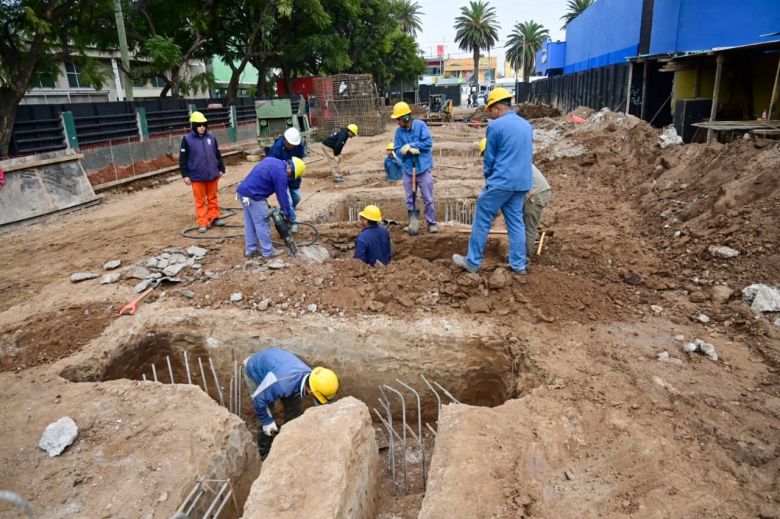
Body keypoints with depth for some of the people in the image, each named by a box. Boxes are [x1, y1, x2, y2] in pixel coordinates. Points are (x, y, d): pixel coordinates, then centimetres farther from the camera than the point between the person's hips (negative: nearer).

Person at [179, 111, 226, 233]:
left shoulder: (211, 137, 2)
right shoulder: (187, 139, -6)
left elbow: (217, 154, 12)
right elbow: (183, 159, -3)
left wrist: (221, 168, 13)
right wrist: (185, 175, -6)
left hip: (212, 174, 3)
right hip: (197, 176, -3)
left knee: (212, 198, 14)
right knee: (200, 200, 5)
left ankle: (214, 218, 25)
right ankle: (202, 223, 9)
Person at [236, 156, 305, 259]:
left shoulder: (273, 161, 15)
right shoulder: (281, 172, -13)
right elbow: (282, 195, -9)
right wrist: (287, 214, 1)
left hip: (243, 191, 10)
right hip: (254, 196, -9)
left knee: (249, 224, 17)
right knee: (262, 224, 2)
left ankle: (250, 249, 26)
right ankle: (268, 251, 12)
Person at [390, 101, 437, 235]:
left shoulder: (420, 125, -9)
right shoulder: (399, 131, 0)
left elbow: (428, 143, -14)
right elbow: (398, 151, -2)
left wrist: (410, 145, -16)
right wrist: (410, 150, -20)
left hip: (424, 168, -3)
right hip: (408, 169, 4)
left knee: (428, 198, 1)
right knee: (410, 199, 10)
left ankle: (431, 223, 11)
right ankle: (412, 223, 21)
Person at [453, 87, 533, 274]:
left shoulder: (495, 126, -10)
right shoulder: (526, 125, 12)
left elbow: (489, 158, -1)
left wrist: (488, 177, 16)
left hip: (500, 182, -7)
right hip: (522, 183, 7)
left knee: (482, 221, 3)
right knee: (516, 223, 11)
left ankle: (473, 262, 8)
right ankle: (519, 264, 14)